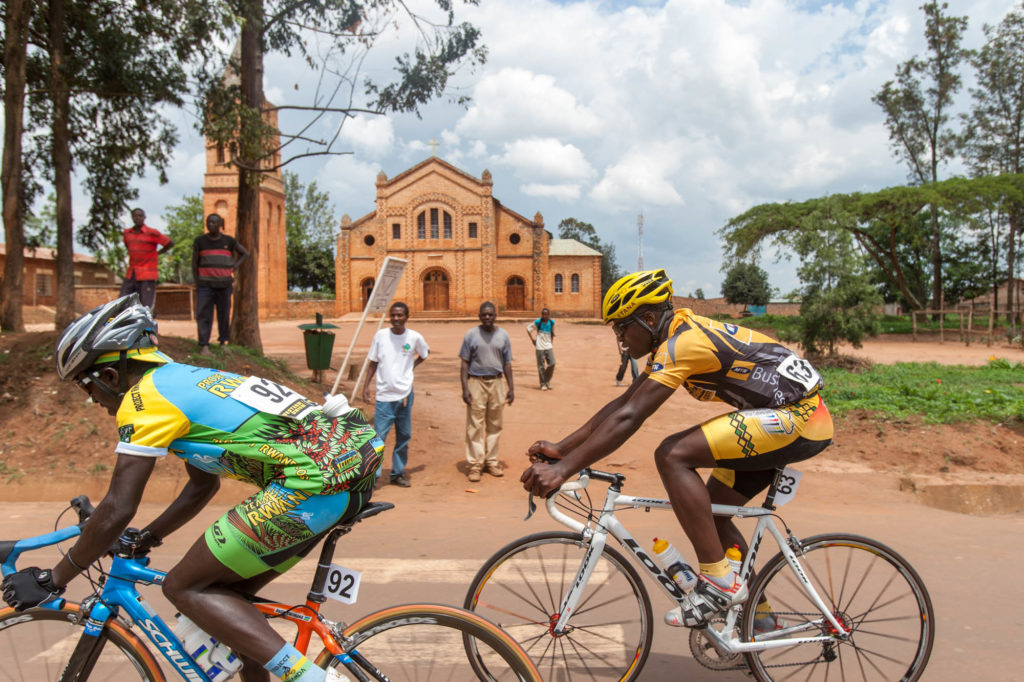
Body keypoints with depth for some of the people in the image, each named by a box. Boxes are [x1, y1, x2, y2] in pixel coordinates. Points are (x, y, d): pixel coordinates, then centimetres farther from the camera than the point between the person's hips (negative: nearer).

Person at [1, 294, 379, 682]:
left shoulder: (144, 396, -2)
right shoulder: (185, 380, 25)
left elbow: (117, 509, -4)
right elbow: (203, 486, 33)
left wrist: (53, 580, 10)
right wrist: (146, 539, 38)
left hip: (314, 481, -10)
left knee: (184, 587, 2)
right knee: (227, 591, 21)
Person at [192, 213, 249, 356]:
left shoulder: (229, 241, 6)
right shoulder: (200, 241, 5)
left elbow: (245, 253, 17)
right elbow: (194, 263, 9)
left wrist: (233, 268, 6)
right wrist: (196, 282, 3)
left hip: (224, 284, 1)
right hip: (205, 285, -1)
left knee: (224, 314, 4)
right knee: (203, 314, -7)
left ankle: (224, 342, 16)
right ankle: (204, 345, -7)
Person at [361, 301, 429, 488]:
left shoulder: (415, 337, -1)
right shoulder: (380, 336, -1)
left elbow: (425, 353, 20)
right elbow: (373, 362, 7)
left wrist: (412, 365, 6)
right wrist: (366, 385, 1)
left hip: (405, 394, 2)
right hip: (384, 395, -1)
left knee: (404, 436, 9)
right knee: (379, 437, -6)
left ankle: (398, 473, 21)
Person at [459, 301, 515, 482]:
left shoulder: (503, 335, 6)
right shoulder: (471, 335, -1)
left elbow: (507, 363, 11)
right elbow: (465, 363, 0)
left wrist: (511, 387, 7)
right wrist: (465, 388, -8)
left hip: (496, 383, 3)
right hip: (476, 383, -3)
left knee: (494, 425, 9)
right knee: (475, 425, -2)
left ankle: (491, 462, 19)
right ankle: (475, 464, 4)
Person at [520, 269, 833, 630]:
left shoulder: (682, 342, -21)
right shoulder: (675, 339, 10)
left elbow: (628, 418, -28)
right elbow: (621, 404, 10)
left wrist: (562, 469, -30)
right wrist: (560, 448, 4)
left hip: (798, 416, -10)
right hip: (787, 415, 10)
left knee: (672, 455, -21)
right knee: (711, 512, 13)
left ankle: (719, 582, -13)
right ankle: (759, 613, 28)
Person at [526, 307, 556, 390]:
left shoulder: (551, 322, 2)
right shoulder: (538, 322, -9)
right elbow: (528, 328, 0)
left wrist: (551, 341, 13)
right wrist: (532, 339, -1)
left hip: (549, 346, 3)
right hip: (540, 347, -3)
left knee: (552, 364, -5)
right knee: (541, 366, 1)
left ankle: (547, 380, 17)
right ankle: (543, 384, 11)